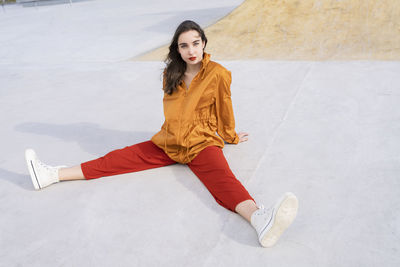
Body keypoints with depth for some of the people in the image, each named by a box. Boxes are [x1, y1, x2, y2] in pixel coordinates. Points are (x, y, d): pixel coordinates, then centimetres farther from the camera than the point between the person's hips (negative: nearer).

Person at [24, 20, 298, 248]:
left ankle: (260, 219, -64)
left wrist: (232, 137, 17)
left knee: (222, 178, -35)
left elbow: (224, 109, 4)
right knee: (119, 158, -5)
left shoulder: (217, 74, -8)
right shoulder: (171, 74, 7)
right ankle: (52, 175, -8)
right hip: (168, 142, 5)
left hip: (202, 143, -5)